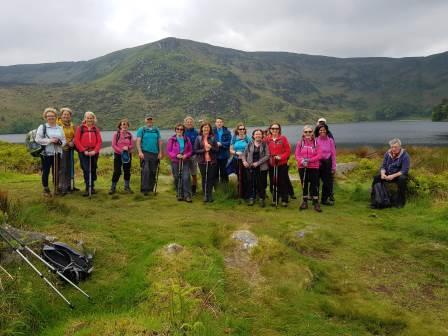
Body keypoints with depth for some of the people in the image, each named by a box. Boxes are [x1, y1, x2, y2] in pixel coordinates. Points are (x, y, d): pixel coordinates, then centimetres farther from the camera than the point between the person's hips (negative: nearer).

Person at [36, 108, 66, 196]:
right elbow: (38, 139, -8)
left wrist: (60, 142, -10)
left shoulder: (60, 128, 13)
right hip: (46, 153, -3)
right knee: (45, 172, 1)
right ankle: (46, 189, 13)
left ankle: (56, 188, 19)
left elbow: (64, 140, 13)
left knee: (56, 172, 7)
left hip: (57, 153, 3)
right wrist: (50, 140, -17)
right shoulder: (42, 127, 1)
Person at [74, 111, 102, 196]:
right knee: (86, 170, -6)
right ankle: (88, 189, -1)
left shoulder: (96, 129, 8)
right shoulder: (80, 128, 2)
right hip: (83, 153, -2)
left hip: (94, 153, 2)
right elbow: (76, 141, -3)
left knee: (93, 170, 8)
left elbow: (99, 141, 3)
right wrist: (84, 151, -10)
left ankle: (92, 187, 20)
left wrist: (95, 151, -10)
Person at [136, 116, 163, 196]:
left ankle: (151, 188, 15)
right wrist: (140, 152, -14)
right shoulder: (141, 130, 5)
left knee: (153, 172, 6)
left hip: (155, 153, 4)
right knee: (145, 171, -13)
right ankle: (144, 189, -9)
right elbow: (138, 141, -2)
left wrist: (160, 153, 5)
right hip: (145, 153, -3)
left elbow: (159, 142, 12)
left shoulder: (156, 130, 14)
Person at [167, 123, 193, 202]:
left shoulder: (187, 139, 7)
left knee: (186, 178, -10)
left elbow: (190, 150, 8)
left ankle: (187, 196, -6)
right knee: (177, 179, 4)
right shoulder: (171, 140, 2)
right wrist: (176, 155, -14)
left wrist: (186, 155, -11)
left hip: (185, 161, 0)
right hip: (175, 161, 0)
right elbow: (168, 151, 0)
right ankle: (180, 195, 18)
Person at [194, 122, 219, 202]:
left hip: (212, 161, 1)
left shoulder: (213, 138, 5)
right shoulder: (198, 138, 2)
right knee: (204, 178, 5)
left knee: (211, 178, 1)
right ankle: (205, 195, 14)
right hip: (202, 161, 0)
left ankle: (210, 194, 11)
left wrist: (211, 148, -14)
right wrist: (204, 150, -14)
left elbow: (217, 149, 3)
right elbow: (195, 150, -2)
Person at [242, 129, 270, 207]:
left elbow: (267, 156, -7)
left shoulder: (264, 145, 1)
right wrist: (244, 161, -7)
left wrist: (258, 163, -15)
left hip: (262, 168, -2)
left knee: (261, 184, 2)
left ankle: (261, 199, 16)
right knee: (251, 183, 2)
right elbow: (244, 154, 13)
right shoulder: (250, 145, 9)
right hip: (250, 167, 2)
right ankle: (251, 198, 17)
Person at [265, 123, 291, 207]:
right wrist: (268, 157, -5)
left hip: (282, 164, -2)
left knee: (283, 182, 1)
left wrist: (281, 157, -15)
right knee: (273, 182, 7)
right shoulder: (267, 139, 3)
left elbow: (288, 151, -4)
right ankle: (274, 199, 20)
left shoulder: (283, 138, -3)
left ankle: (284, 200, 11)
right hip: (271, 164, 2)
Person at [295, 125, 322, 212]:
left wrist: (310, 160, -19)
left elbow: (319, 155, -6)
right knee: (304, 184, 11)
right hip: (302, 167, 2)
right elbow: (297, 155, -2)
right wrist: (302, 161, -21)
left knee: (315, 185, -2)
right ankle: (305, 201, 22)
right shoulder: (300, 143, 2)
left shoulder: (316, 142, -1)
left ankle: (316, 203, 7)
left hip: (314, 167, -1)